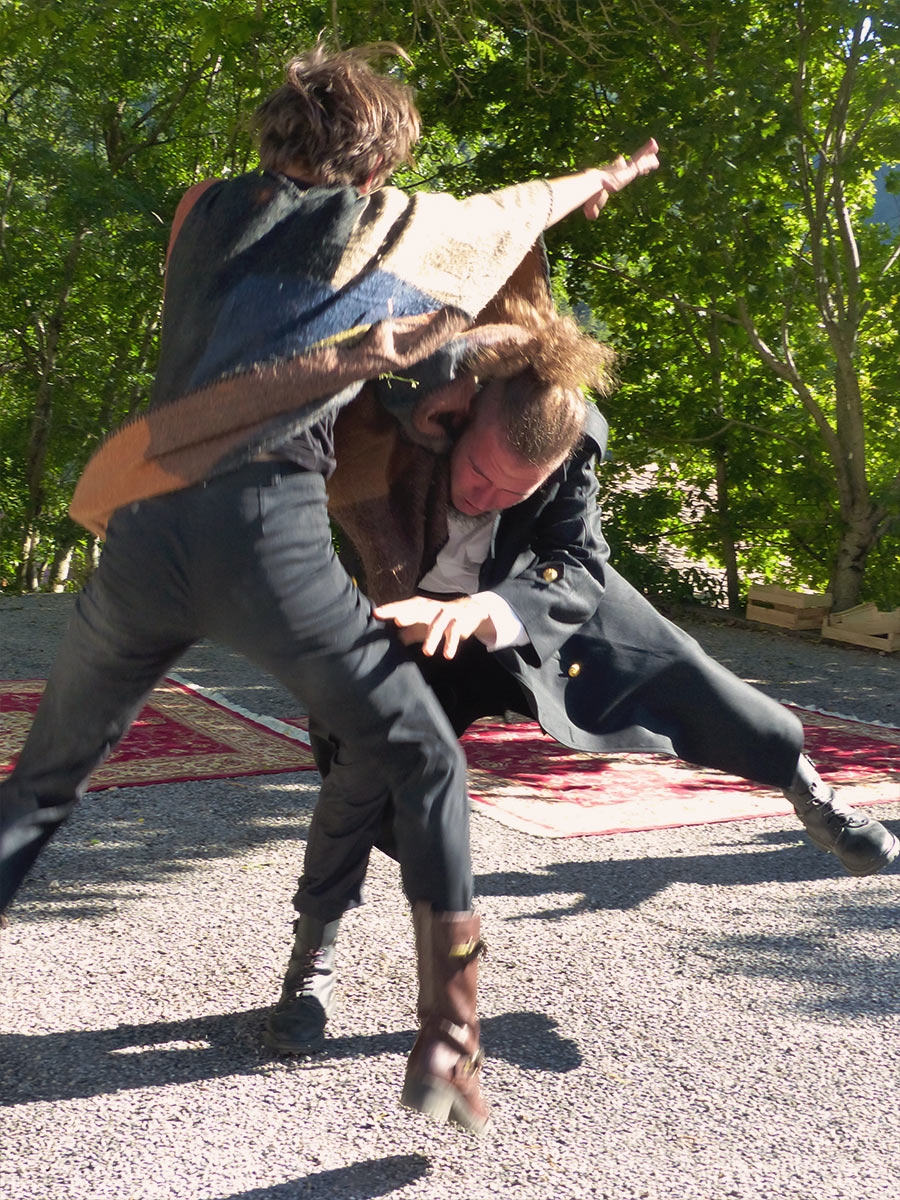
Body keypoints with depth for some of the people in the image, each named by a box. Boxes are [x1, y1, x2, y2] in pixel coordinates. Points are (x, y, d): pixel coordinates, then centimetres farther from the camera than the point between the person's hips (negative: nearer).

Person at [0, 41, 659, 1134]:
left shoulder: (204, 211, 20)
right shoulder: (384, 224, 12)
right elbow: (518, 208, 29)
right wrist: (603, 177, 50)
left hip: (142, 527, 4)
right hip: (262, 529, -4)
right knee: (426, 768, 10)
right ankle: (446, 1045, 3)